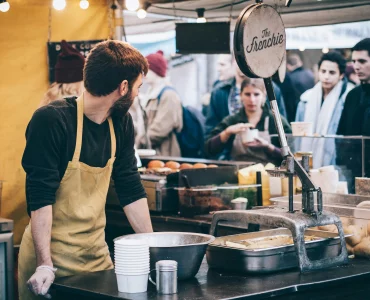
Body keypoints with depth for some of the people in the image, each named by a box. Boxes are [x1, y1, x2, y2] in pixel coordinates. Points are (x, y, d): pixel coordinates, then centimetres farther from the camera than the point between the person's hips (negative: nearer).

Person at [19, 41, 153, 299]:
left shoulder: (121, 123, 3)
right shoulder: (51, 120, -17)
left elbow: (131, 190, 9)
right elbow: (40, 196, -20)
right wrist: (45, 265, -25)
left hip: (97, 253, 6)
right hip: (52, 258, -6)